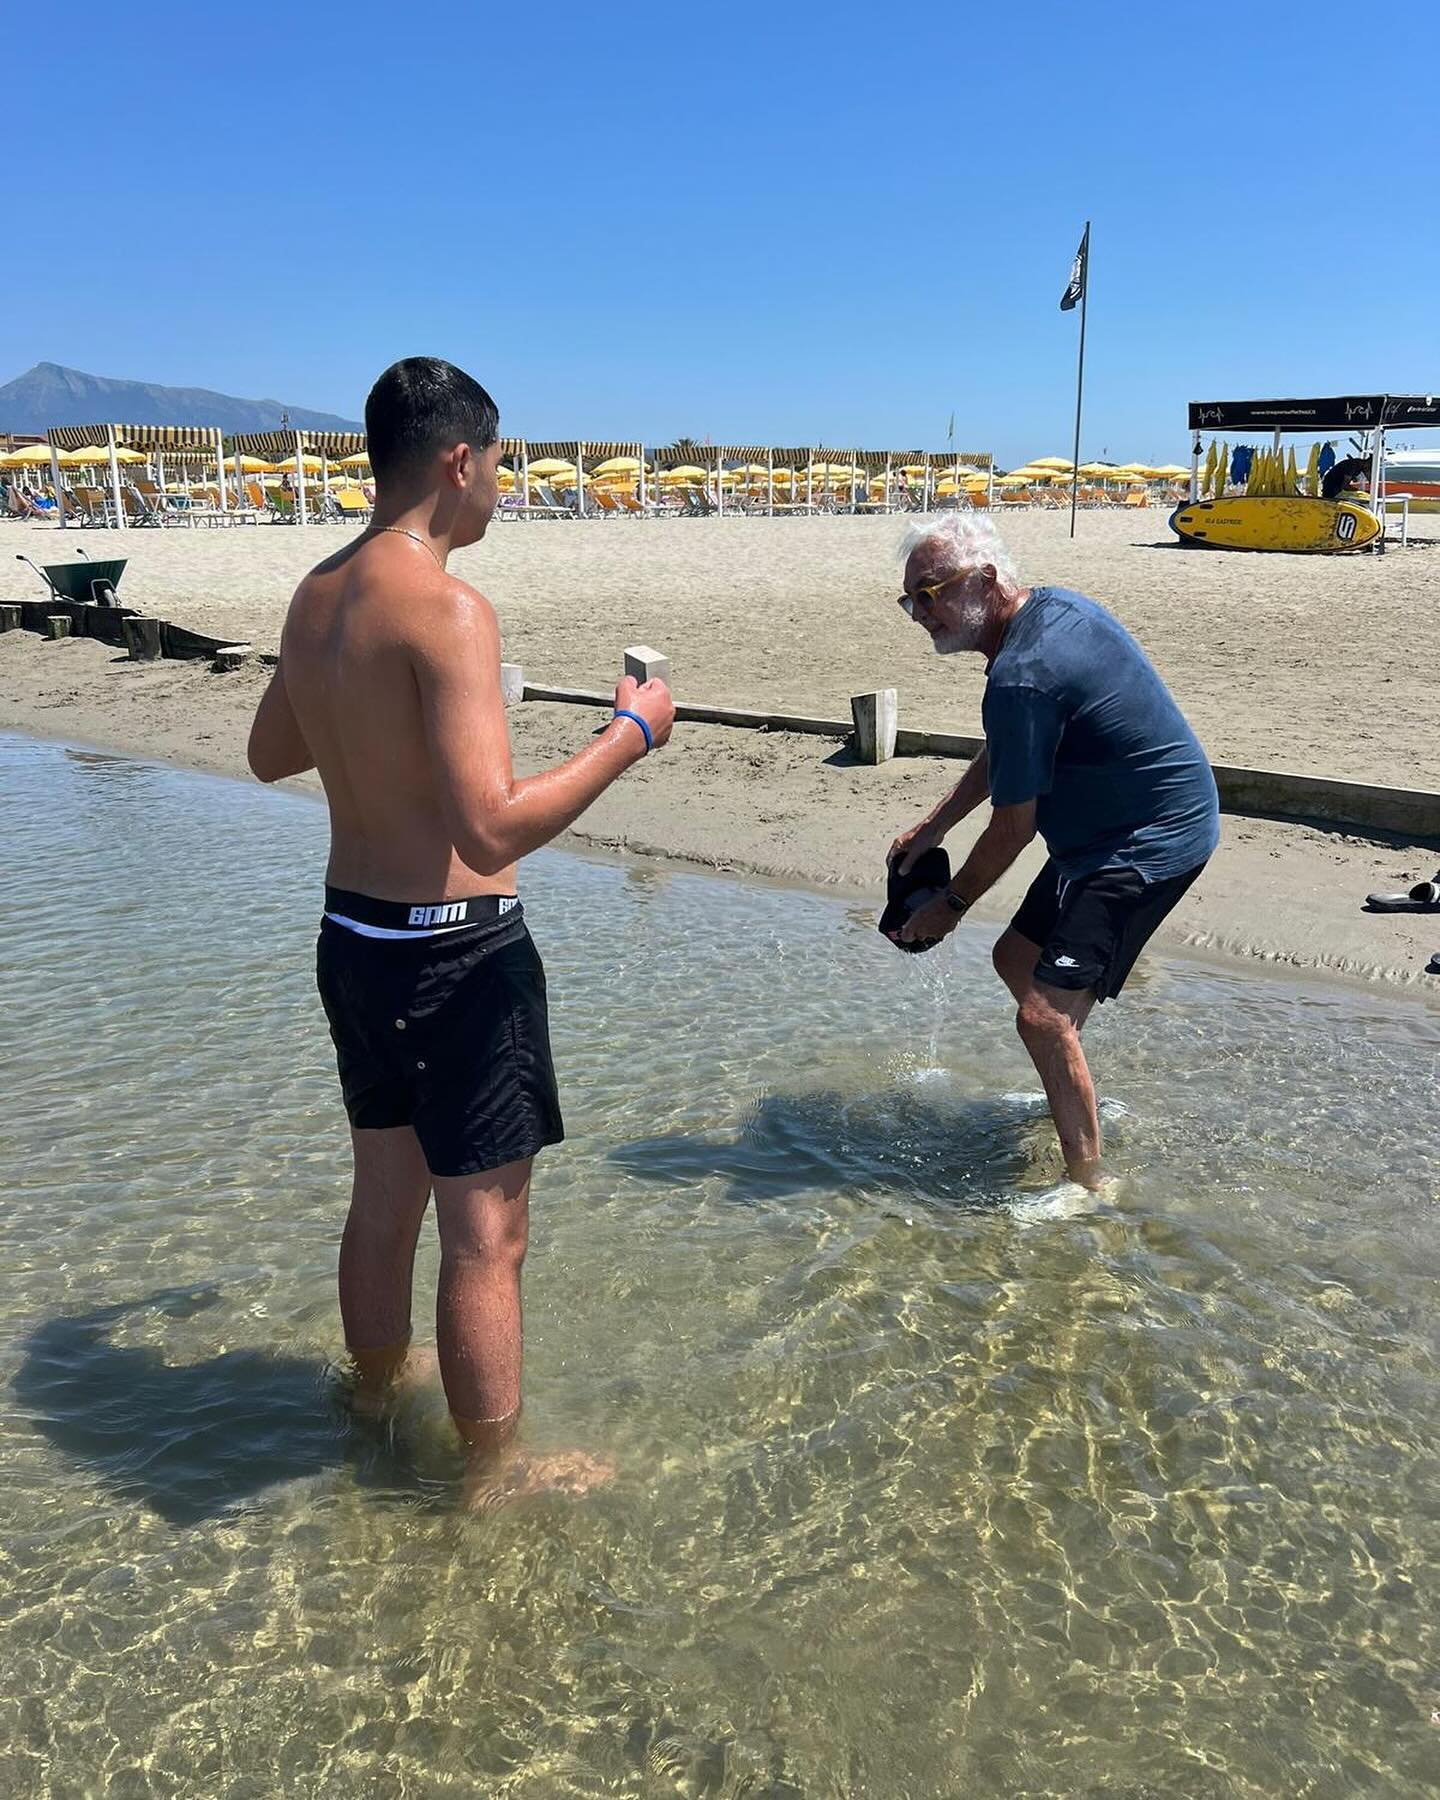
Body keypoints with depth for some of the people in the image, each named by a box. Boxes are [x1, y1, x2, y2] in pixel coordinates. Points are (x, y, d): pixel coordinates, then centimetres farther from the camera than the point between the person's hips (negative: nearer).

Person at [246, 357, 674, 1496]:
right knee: (487, 1231, 6)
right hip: (454, 955, -9)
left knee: (386, 1197, 25)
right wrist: (629, 735, -17)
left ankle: (377, 1398, 45)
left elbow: (270, 754, 20)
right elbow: (491, 829, -28)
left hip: (354, 936, 9)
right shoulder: (447, 608, -21)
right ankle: (497, 1472, 22)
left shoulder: (318, 595, 6)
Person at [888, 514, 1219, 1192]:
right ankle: (1068, 1102, 38)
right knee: (1016, 958, 21)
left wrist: (951, 905, -2)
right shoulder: (1050, 606, 5)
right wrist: (934, 825, 17)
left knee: (1045, 1014, -17)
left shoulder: (1021, 675, -27)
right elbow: (1002, 755, 19)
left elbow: (1011, 830, -17)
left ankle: (1087, 1182, -7)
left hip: (1149, 844, -11)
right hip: (1114, 828, 11)